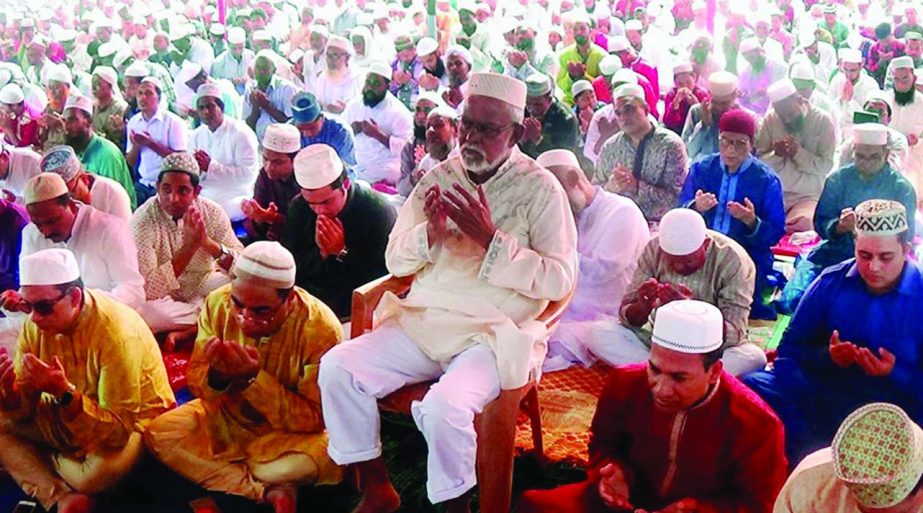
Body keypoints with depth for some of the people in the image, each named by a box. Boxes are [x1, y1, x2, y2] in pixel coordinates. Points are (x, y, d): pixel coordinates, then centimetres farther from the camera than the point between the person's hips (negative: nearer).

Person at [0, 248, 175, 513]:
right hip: (67, 414, 7)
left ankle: (38, 460, -3)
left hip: (132, 420, -7)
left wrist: (65, 393, -43)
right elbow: (23, 408, -5)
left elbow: (118, 429, -31)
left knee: (99, 473, -36)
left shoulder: (117, 333, -31)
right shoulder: (36, 324, -11)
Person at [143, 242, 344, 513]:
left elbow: (315, 419, -23)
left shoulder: (321, 328, -25)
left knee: (326, 456, -33)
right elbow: (197, 385, -6)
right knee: (158, 435, -18)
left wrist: (254, 378, -34)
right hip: (225, 418, 4)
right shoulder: (217, 303, -16)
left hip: (287, 432, -3)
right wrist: (216, 376, -31)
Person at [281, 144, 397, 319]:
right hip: (311, 291, 5)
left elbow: (382, 276, -14)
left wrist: (342, 252, -21)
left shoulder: (379, 210, -14)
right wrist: (321, 253, -19)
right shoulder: (298, 207, -1)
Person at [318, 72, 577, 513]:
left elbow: (560, 280, -12)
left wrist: (490, 237, -20)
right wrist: (429, 232, -12)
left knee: (443, 409, -31)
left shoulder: (539, 188, -5)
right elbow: (395, 261, 9)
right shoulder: (440, 176, 9)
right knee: (336, 368, -13)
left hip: (493, 334, -5)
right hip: (422, 322, 5)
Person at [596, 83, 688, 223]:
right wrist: (611, 187, -11)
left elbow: (677, 198, -9)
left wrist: (638, 186, -19)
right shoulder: (610, 147, 8)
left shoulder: (670, 144, -2)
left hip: (657, 224, -3)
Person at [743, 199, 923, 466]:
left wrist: (894, 373, -20)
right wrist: (827, 356, -13)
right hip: (821, 391, 3)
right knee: (752, 386, -24)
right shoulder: (832, 282, 5)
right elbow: (791, 349, 6)